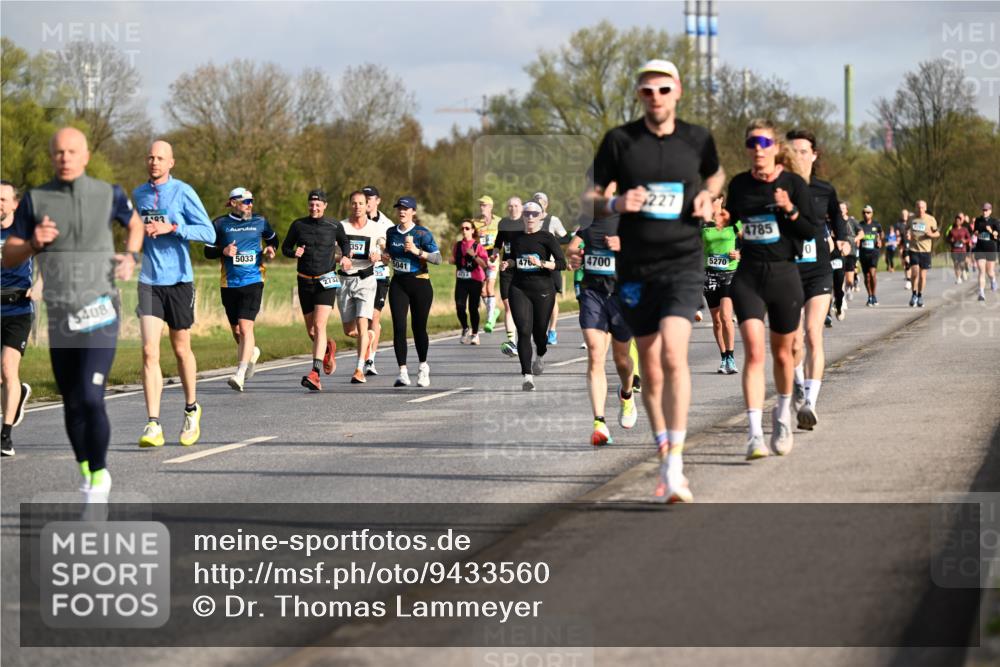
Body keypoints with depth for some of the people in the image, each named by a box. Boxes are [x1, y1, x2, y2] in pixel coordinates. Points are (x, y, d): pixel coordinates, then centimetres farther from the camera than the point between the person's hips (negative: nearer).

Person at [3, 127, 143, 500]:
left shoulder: (109, 195, 0)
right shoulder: (35, 200, 1)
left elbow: (135, 224, 22)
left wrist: (131, 257, 3)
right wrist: (33, 244, -16)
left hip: (99, 314, -2)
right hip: (59, 316, 2)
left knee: (91, 398, -16)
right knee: (72, 404, 10)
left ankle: (99, 477, 0)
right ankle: (86, 472, 29)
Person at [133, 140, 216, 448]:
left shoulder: (183, 192, -4)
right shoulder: (138, 195, 10)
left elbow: (208, 233, -10)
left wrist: (172, 228, -19)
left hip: (179, 280, -2)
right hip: (149, 281, 2)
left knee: (181, 349, 11)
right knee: (149, 350, -11)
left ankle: (191, 409, 35)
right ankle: (153, 425, -14)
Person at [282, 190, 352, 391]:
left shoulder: (334, 226, -1)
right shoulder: (298, 225, 2)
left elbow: (344, 243, 18)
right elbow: (285, 247, 11)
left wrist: (345, 257, -1)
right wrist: (294, 252, -10)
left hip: (326, 281, -3)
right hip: (305, 281, 3)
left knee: (319, 326, -18)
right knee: (311, 331, 10)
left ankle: (315, 373, -24)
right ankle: (328, 347, 45)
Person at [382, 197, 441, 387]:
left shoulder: (422, 233, -8)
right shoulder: (391, 232, 8)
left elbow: (437, 258, -13)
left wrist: (417, 251, -25)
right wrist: (385, 257, 3)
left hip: (420, 284, -4)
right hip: (398, 284, 4)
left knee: (418, 327, 3)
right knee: (398, 327, -8)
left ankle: (423, 367, 25)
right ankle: (402, 372, -7)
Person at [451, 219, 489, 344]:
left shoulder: (478, 246, -4)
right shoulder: (458, 245, 8)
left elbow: (485, 265, -12)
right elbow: (454, 260, 24)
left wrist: (474, 255, -23)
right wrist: (453, 260, 2)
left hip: (475, 281, -3)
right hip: (461, 281, 3)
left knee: (473, 308, 2)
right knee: (460, 307, -10)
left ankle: (475, 334, 20)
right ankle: (465, 329, 15)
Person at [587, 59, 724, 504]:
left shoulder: (698, 139, 4)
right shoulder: (619, 141, 1)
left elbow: (715, 174, 26)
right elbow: (590, 199, 7)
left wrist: (708, 198, 4)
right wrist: (616, 204, -15)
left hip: (684, 264, -2)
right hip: (635, 270, 2)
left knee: (673, 354, -21)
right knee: (650, 369, 8)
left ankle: (675, 468, -23)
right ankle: (666, 460, 23)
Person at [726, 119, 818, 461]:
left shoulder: (794, 183, -3)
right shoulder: (739, 184, 5)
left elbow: (813, 232, -4)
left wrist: (791, 210, -20)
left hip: (784, 275, -1)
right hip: (748, 276, 1)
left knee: (782, 353, 13)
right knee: (754, 352, -14)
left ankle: (783, 412, 41)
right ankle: (755, 434, -19)